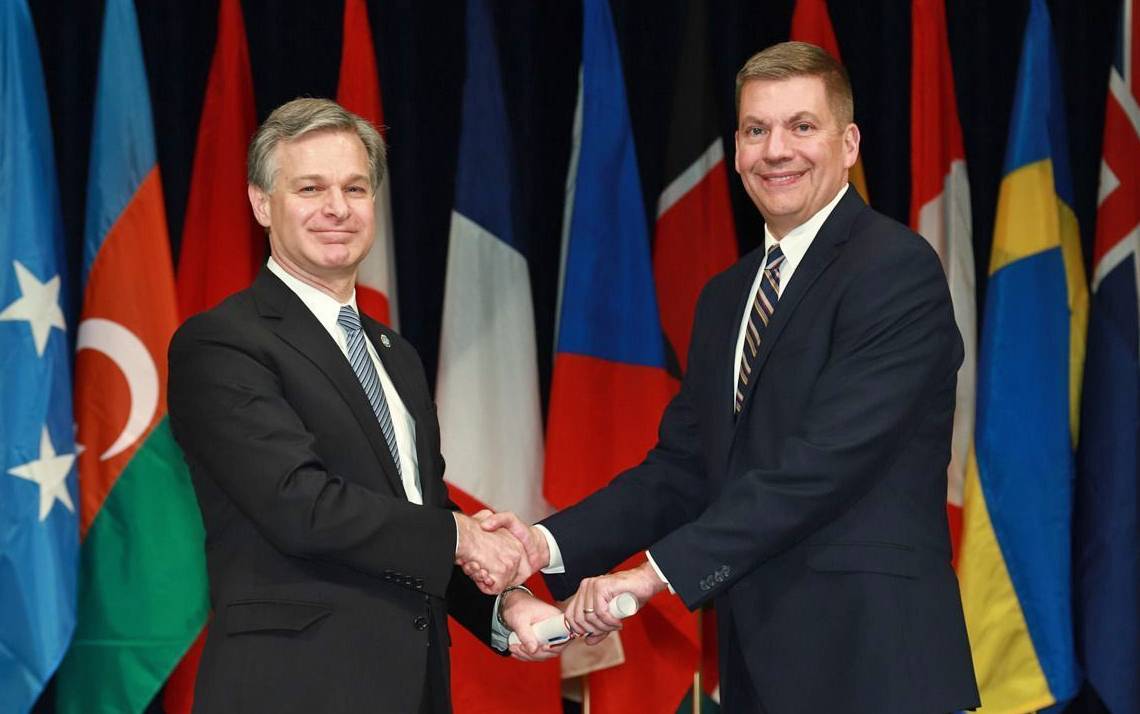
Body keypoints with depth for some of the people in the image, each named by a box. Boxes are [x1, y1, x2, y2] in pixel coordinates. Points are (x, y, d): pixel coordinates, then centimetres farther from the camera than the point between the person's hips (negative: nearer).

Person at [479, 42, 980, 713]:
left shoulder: (897, 268, -10)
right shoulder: (727, 297, 17)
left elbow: (824, 460, -19)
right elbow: (683, 467, 13)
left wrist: (659, 571, -20)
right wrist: (551, 544, -3)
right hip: (761, 658, 7)